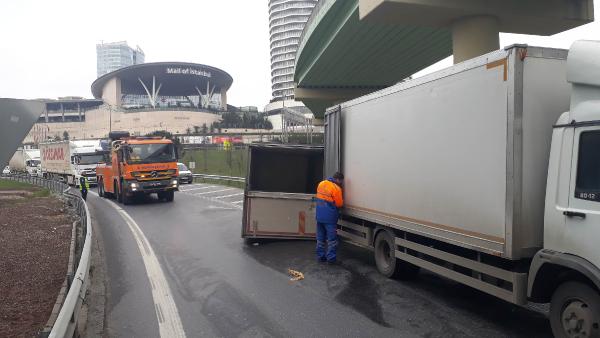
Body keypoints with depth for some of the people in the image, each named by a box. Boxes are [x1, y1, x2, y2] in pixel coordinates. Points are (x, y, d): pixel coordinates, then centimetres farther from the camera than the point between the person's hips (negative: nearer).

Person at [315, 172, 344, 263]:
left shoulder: (321, 184, 6)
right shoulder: (336, 188, -16)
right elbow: (339, 204, -10)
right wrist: (342, 199, 9)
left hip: (319, 216, 7)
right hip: (330, 218, -6)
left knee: (320, 238, 14)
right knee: (332, 239, 5)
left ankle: (320, 256, 20)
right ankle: (331, 258, 7)